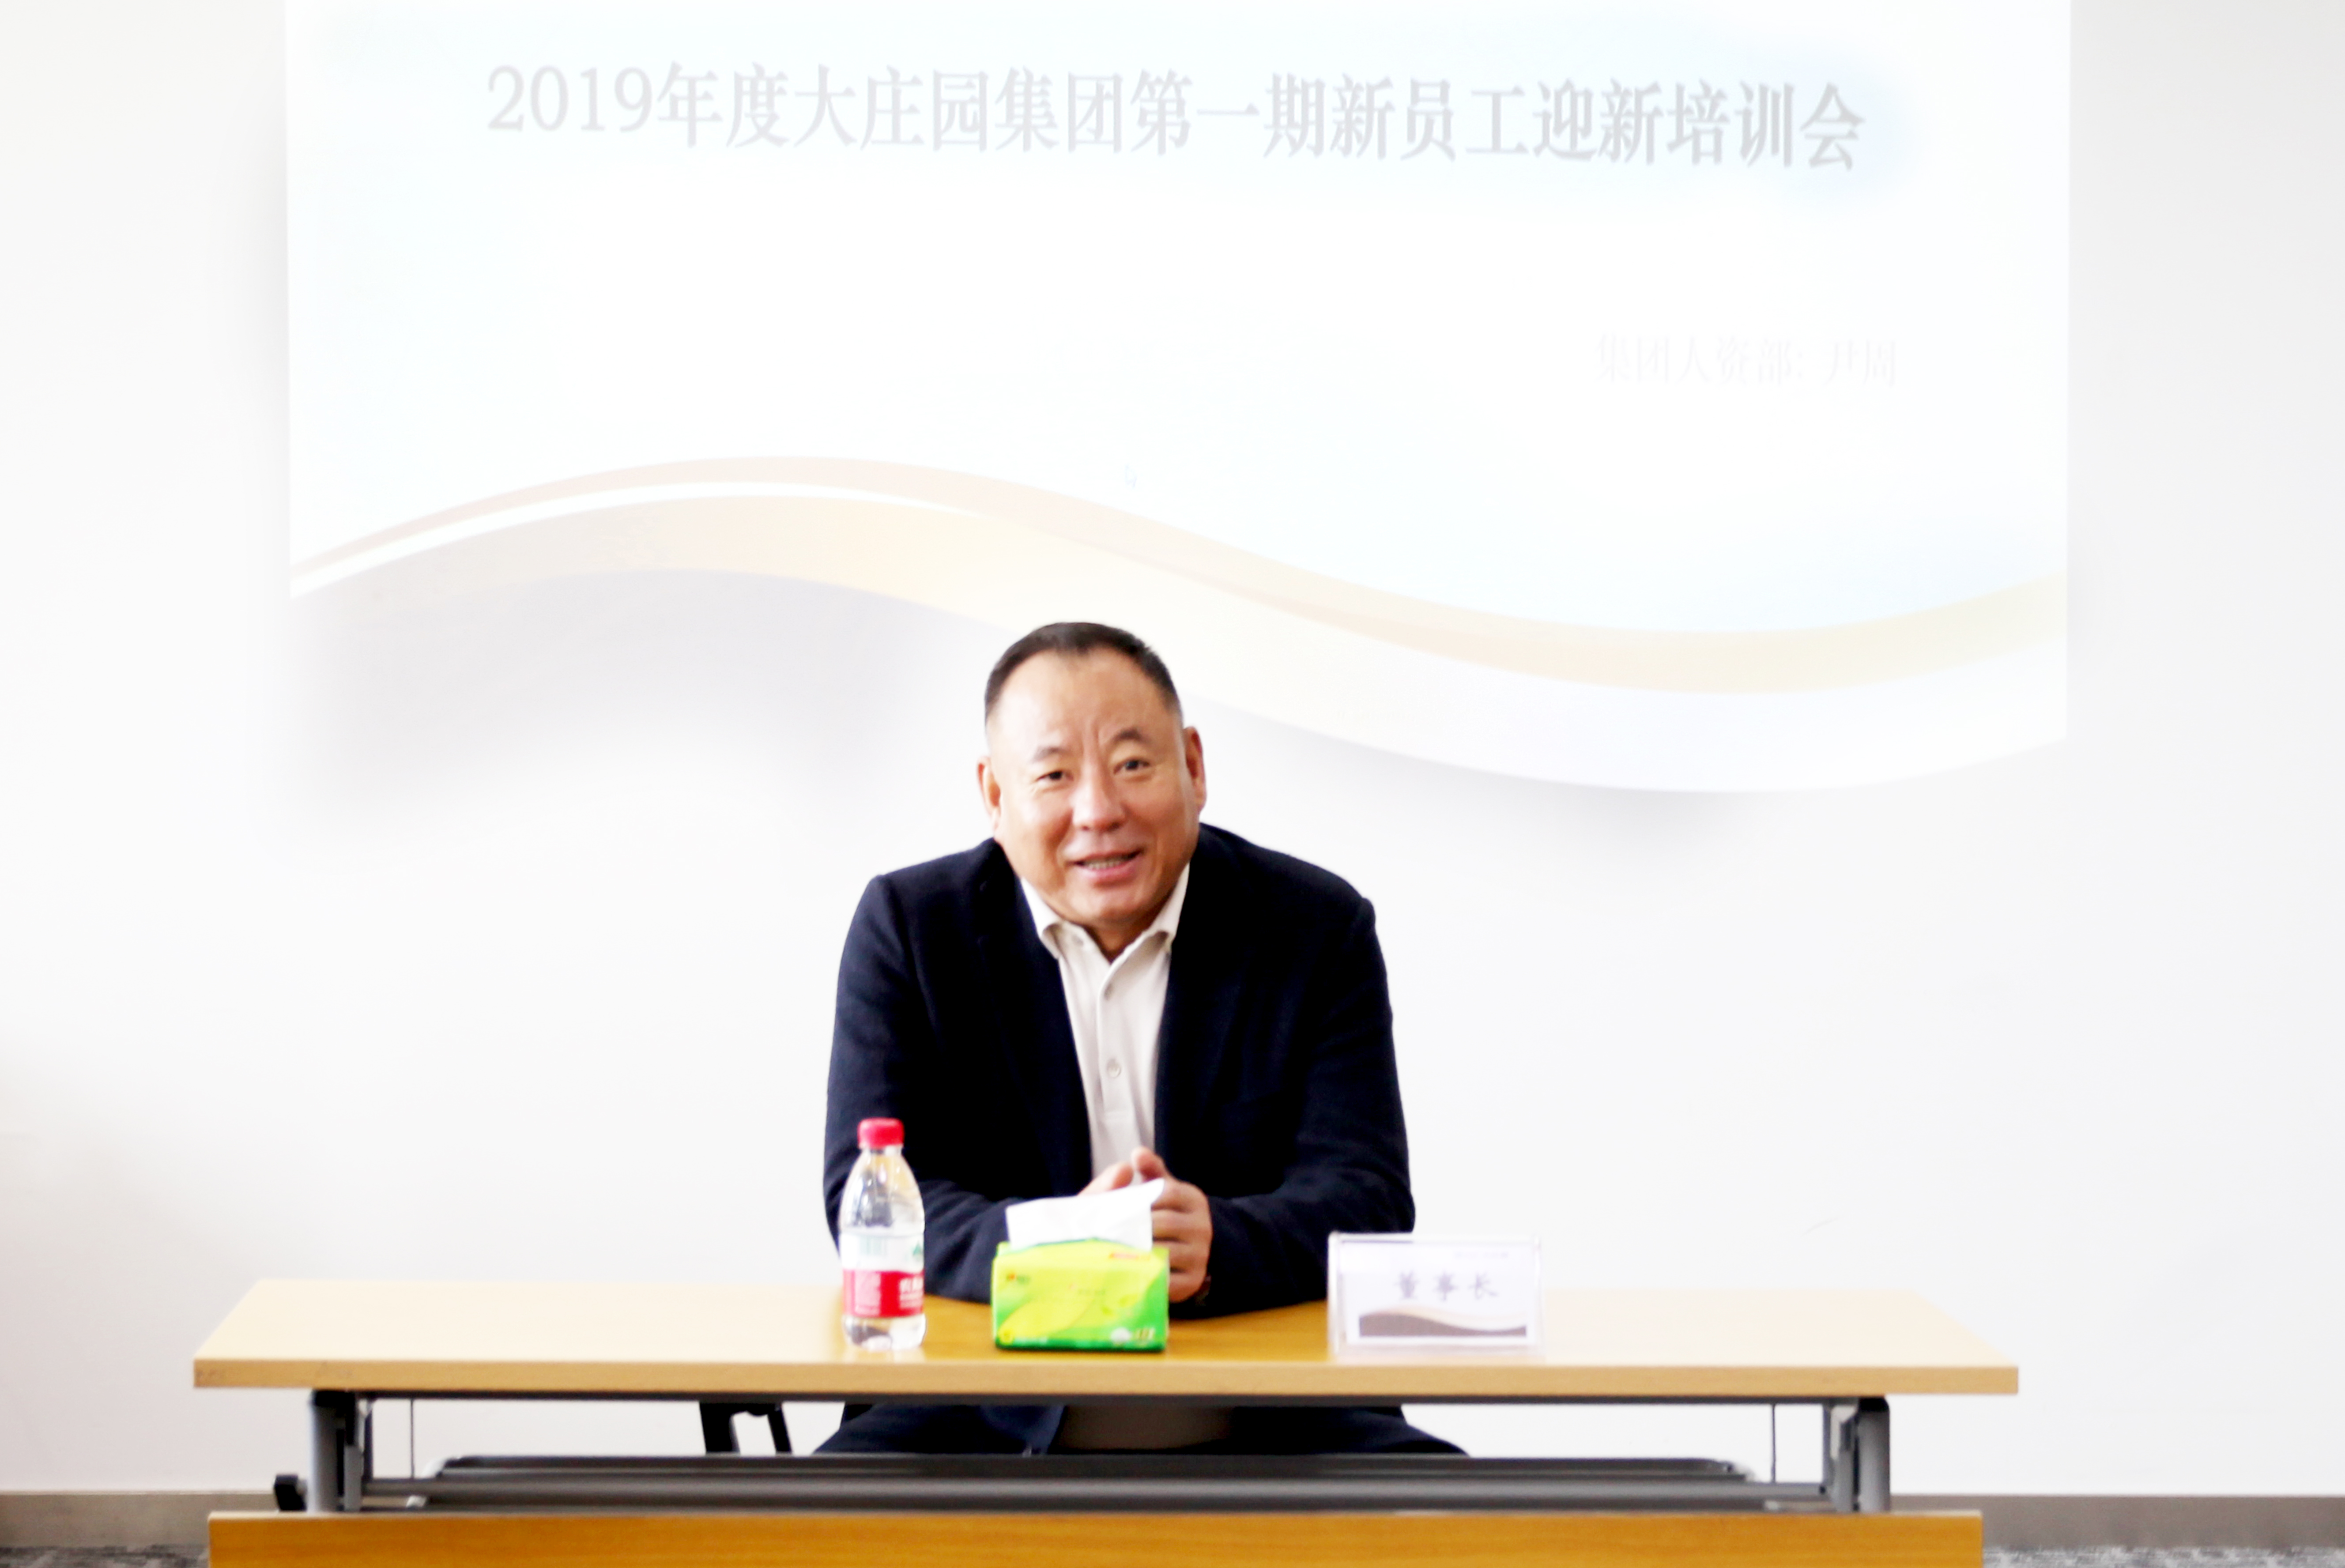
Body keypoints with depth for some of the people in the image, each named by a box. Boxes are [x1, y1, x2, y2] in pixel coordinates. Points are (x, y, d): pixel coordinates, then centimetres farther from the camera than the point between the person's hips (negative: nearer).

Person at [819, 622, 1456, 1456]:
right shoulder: (908, 925, 4)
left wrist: (1213, 1248, -28)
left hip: (1264, 1423, 1)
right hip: (991, 1416, 0)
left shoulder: (1318, 926, 3)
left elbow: (1368, 1199, -5)